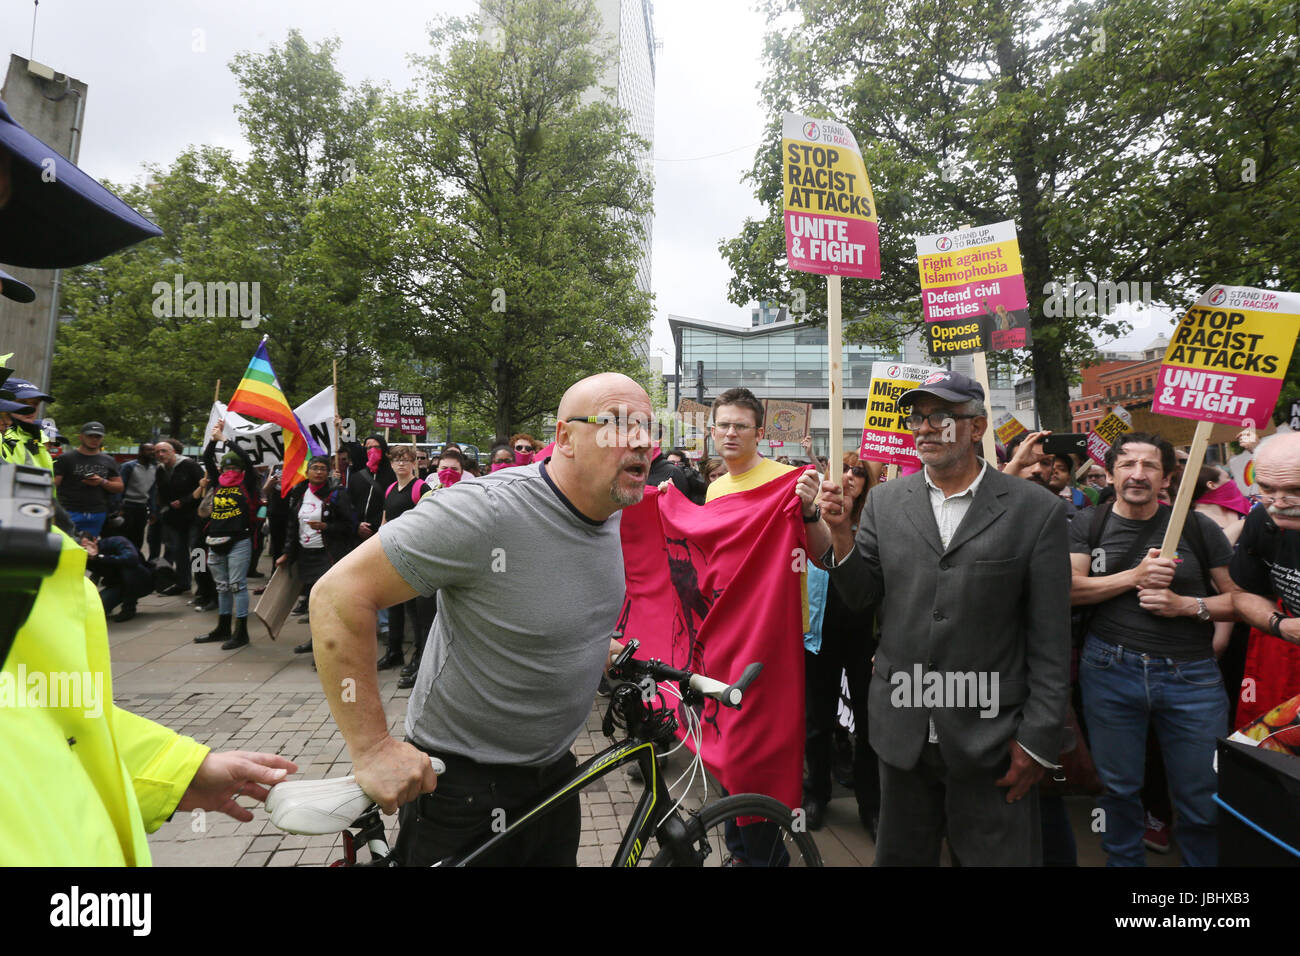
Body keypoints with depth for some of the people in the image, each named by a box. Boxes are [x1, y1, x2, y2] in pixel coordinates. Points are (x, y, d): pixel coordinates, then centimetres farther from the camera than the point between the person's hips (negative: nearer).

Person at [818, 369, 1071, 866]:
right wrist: (841, 534, -13)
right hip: (902, 730, 3)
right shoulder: (885, 501, 3)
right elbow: (861, 596, 3)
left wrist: (1038, 740, -6)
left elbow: (1050, 640, -6)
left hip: (990, 739, -3)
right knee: (900, 855, 19)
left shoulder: (1036, 510, -6)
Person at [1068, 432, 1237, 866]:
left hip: (1191, 675, 0)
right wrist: (1135, 576, -16)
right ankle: (1124, 860, 34)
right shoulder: (1089, 528, 4)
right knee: (1118, 787, 13)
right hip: (1110, 669, 0)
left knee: (1203, 798, 7)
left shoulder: (1199, 528, 2)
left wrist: (1187, 605, -13)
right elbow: (1068, 588, -8)